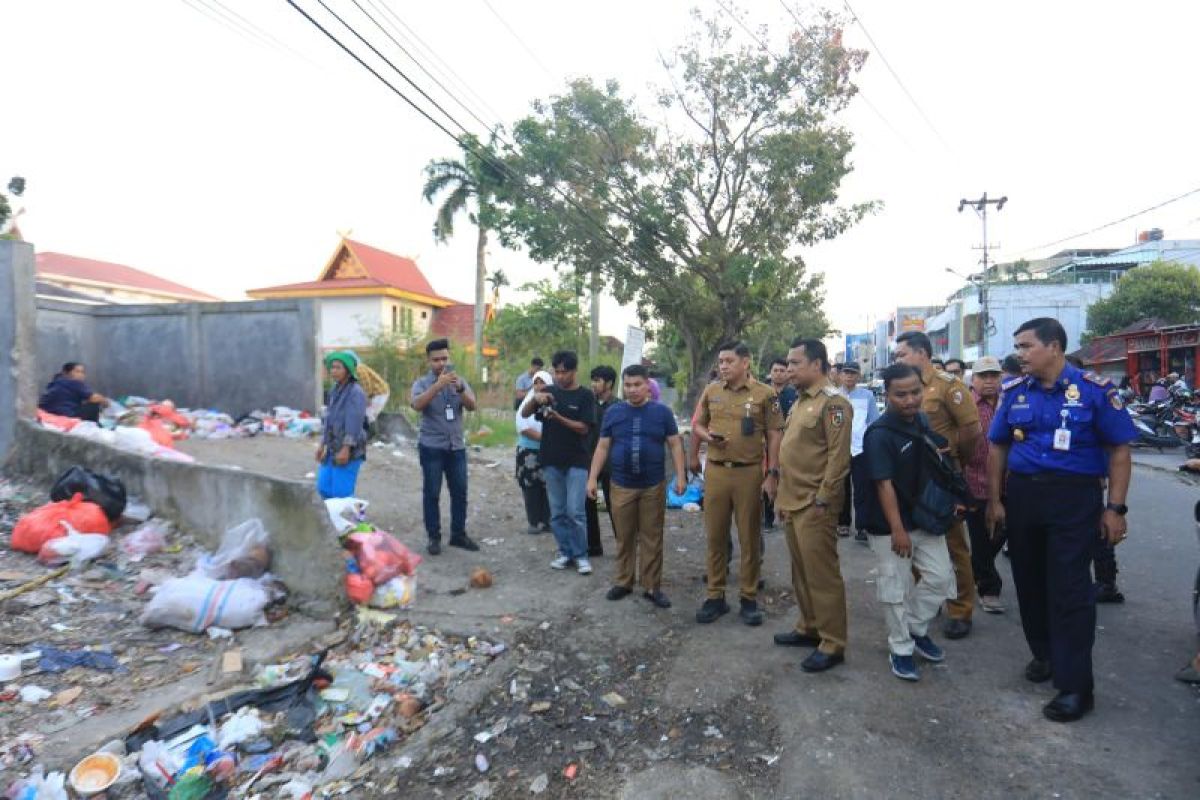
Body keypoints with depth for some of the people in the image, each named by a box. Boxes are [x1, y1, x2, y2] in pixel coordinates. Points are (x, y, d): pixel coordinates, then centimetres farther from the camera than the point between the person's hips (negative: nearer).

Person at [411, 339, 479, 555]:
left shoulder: (459, 381, 7)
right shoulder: (422, 383, -1)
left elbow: (472, 406, -7)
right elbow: (417, 405, -21)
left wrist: (460, 388, -26)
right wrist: (438, 385, -33)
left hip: (457, 446, 3)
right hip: (431, 447, -3)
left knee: (460, 492, 7)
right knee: (432, 493, 3)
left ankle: (458, 534, 19)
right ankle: (434, 537, 14)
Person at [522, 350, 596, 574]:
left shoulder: (585, 395, -4)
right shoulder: (548, 391, 7)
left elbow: (584, 428, -11)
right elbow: (524, 414, 1)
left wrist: (557, 417, -23)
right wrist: (535, 398, -19)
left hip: (576, 462, -4)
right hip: (551, 461, 4)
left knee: (575, 511, -6)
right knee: (557, 512, 10)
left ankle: (581, 555, 9)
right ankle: (565, 552, 23)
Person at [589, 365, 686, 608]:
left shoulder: (662, 412, -1)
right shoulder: (613, 413, 2)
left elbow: (675, 445, 2)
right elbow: (603, 447, 5)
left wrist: (680, 476, -5)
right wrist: (593, 478, 1)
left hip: (654, 486, -1)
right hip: (621, 486, 1)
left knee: (652, 538, 7)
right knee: (624, 538, 11)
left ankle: (652, 587, 18)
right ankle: (623, 582, 26)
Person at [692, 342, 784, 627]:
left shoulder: (764, 393, -3)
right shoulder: (711, 391, 6)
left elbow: (774, 436, -3)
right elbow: (697, 425, 14)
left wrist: (773, 474, -8)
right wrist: (708, 436, -8)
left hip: (750, 473, -3)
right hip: (715, 472, 3)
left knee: (750, 537, 7)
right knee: (715, 536, 9)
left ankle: (749, 598, 21)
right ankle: (715, 596, 22)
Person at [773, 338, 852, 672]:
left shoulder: (833, 403, -14)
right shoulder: (799, 401, 15)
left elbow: (838, 457, -18)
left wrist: (822, 500, -19)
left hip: (814, 506, -9)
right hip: (792, 503, 9)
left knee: (821, 573, 0)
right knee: (801, 570, 18)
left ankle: (833, 644, 12)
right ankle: (809, 627, 32)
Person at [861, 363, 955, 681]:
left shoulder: (923, 422, 4)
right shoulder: (879, 434, -19)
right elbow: (884, 484, -21)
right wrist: (898, 529, -21)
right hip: (890, 525, -7)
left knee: (941, 577, 13)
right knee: (896, 588, 4)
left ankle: (915, 629, 34)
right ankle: (901, 649, 22)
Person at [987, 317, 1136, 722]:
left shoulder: (1094, 389, -6)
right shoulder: (1014, 392, 4)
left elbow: (1119, 450, -4)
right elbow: (997, 447, 8)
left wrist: (1115, 507, -9)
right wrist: (994, 501, 5)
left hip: (1074, 497, -4)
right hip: (1021, 494, 4)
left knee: (1070, 589, -3)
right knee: (1029, 580, 14)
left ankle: (1076, 685, 7)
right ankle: (1044, 653, 34)